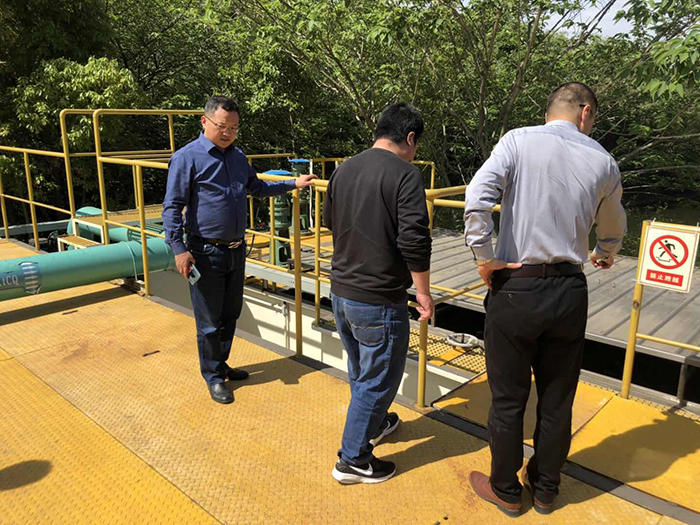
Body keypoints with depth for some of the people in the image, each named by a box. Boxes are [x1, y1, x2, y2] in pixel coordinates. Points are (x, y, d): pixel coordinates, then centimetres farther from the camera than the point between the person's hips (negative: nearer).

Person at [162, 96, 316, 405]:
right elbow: (172, 207, -12)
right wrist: (179, 249, -19)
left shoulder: (237, 156, 11)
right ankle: (213, 376, 23)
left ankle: (221, 364, 37)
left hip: (236, 250, 7)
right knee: (209, 321, 5)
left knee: (230, 314, 18)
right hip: (206, 253, -6)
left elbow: (257, 188, 25)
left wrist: (293, 184, 19)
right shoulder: (187, 158, -10)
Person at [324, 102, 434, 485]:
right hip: (379, 299, -8)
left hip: (340, 291, 8)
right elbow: (414, 241, -21)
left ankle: (373, 424, 48)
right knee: (378, 378, 9)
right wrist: (423, 293, -10)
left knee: (360, 369, 25)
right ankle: (353, 460, 21)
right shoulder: (405, 174, -16)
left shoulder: (344, 170, 6)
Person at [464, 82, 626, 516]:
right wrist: (607, 255, 43)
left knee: (509, 398, 13)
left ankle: (505, 490, 32)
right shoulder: (604, 162, 5)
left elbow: (476, 200, -21)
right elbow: (614, 230, 21)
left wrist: (485, 258, -9)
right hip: (570, 291, 3)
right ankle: (546, 488, 39)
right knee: (558, 400, 19)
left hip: (516, 289, -3)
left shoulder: (519, 141, -5)